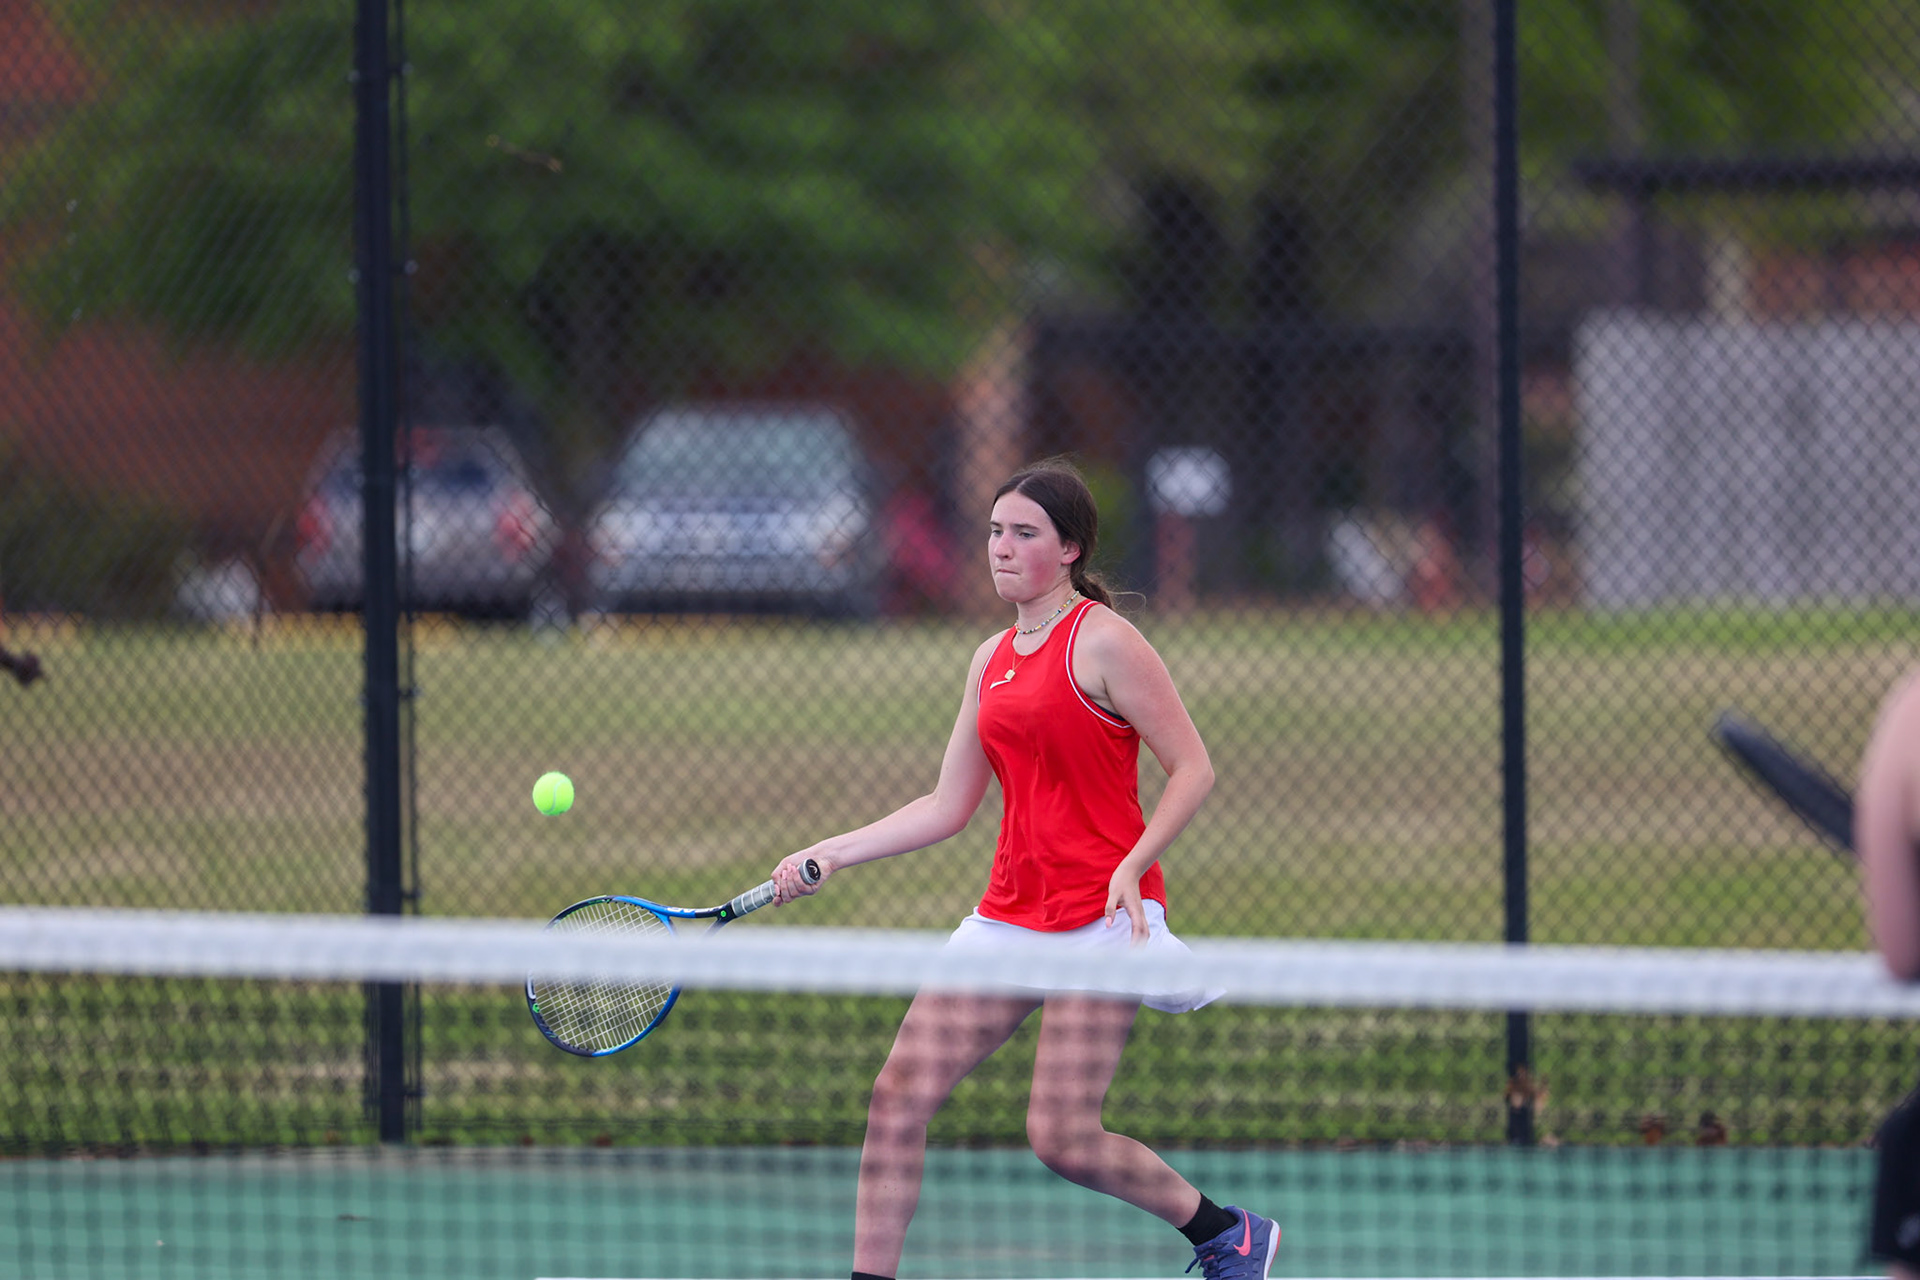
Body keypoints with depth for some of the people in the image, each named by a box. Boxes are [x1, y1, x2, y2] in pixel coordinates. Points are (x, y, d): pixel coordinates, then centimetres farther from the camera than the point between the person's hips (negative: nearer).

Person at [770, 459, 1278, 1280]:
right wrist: (830, 855, 11)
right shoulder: (991, 660, 15)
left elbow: (1193, 768, -9)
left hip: (1100, 918, -7)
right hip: (1008, 917, 7)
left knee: (1060, 1137, -9)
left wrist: (1132, 865, -22)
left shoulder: (1103, 642, -8)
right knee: (899, 1096, -4)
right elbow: (947, 808, 18)